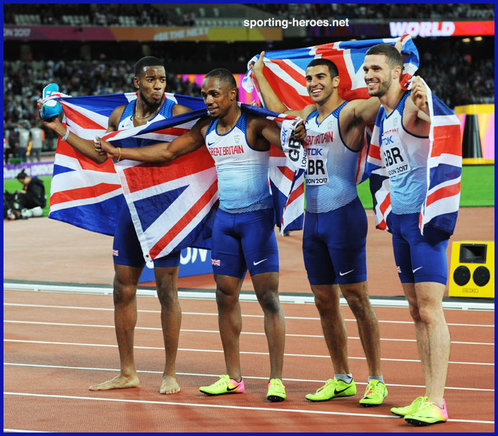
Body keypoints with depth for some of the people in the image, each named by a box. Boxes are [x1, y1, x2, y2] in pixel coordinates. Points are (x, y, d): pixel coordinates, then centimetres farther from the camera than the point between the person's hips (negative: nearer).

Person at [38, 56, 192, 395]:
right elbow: (100, 154, 20)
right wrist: (59, 128, 19)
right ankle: (127, 373, 17)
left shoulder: (177, 113, -6)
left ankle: (170, 373, 7)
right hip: (130, 208, 5)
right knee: (123, 289, 7)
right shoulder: (120, 115, 10)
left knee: (167, 290, -2)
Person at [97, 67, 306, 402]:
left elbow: (281, 137, -29)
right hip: (225, 216, 7)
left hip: (257, 216, -7)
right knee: (226, 296, 7)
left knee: (268, 296, -7)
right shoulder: (206, 130, 8)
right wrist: (117, 152, 16)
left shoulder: (254, 124, -11)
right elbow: (168, 152, 17)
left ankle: (277, 379, -6)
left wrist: (296, 136, -54)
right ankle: (233, 378, 14)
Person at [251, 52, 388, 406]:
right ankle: (342, 379, 19)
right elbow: (279, 112, 35)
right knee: (324, 302, 9)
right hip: (313, 218, 8)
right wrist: (259, 75, 40)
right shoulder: (307, 116, 15)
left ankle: (376, 381, -1)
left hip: (344, 215, -7)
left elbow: (380, 107, -26)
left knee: (356, 298, -6)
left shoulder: (349, 112, -8)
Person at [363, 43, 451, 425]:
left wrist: (423, 106, -50)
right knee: (417, 311, 10)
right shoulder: (381, 114, 13)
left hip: (425, 217, -9)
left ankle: (437, 403, -8)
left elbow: (433, 125, -35)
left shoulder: (411, 107, -13)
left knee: (430, 311, -9)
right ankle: (428, 398, 14)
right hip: (399, 218, 9)